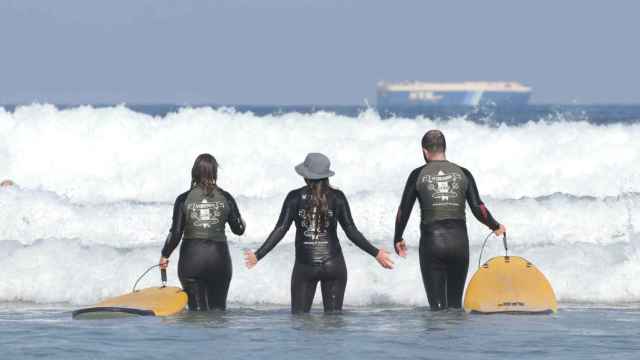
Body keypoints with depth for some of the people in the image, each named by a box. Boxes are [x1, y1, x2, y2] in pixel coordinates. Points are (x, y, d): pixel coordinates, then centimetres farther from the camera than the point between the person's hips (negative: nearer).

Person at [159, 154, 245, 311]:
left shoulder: (184, 199, -4)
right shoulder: (225, 198, -1)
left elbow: (175, 233, -6)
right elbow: (239, 229, 4)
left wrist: (165, 255, 9)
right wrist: (241, 221, 28)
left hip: (191, 257, -1)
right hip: (219, 257, 1)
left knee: (197, 311, 3)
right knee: (218, 309, 13)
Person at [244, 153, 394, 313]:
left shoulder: (295, 197, -4)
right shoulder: (337, 197, -3)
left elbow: (280, 230, -7)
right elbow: (352, 232, -5)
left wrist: (258, 255, -1)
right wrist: (376, 253, 2)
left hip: (304, 267, -1)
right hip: (333, 265, 1)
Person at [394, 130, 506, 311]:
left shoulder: (418, 175, 2)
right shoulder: (463, 174, 6)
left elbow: (404, 211, 4)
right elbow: (478, 209, 0)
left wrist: (398, 240, 19)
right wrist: (496, 227, 19)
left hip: (431, 242, -2)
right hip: (459, 242, 2)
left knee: (437, 305, -1)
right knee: (455, 303, 13)